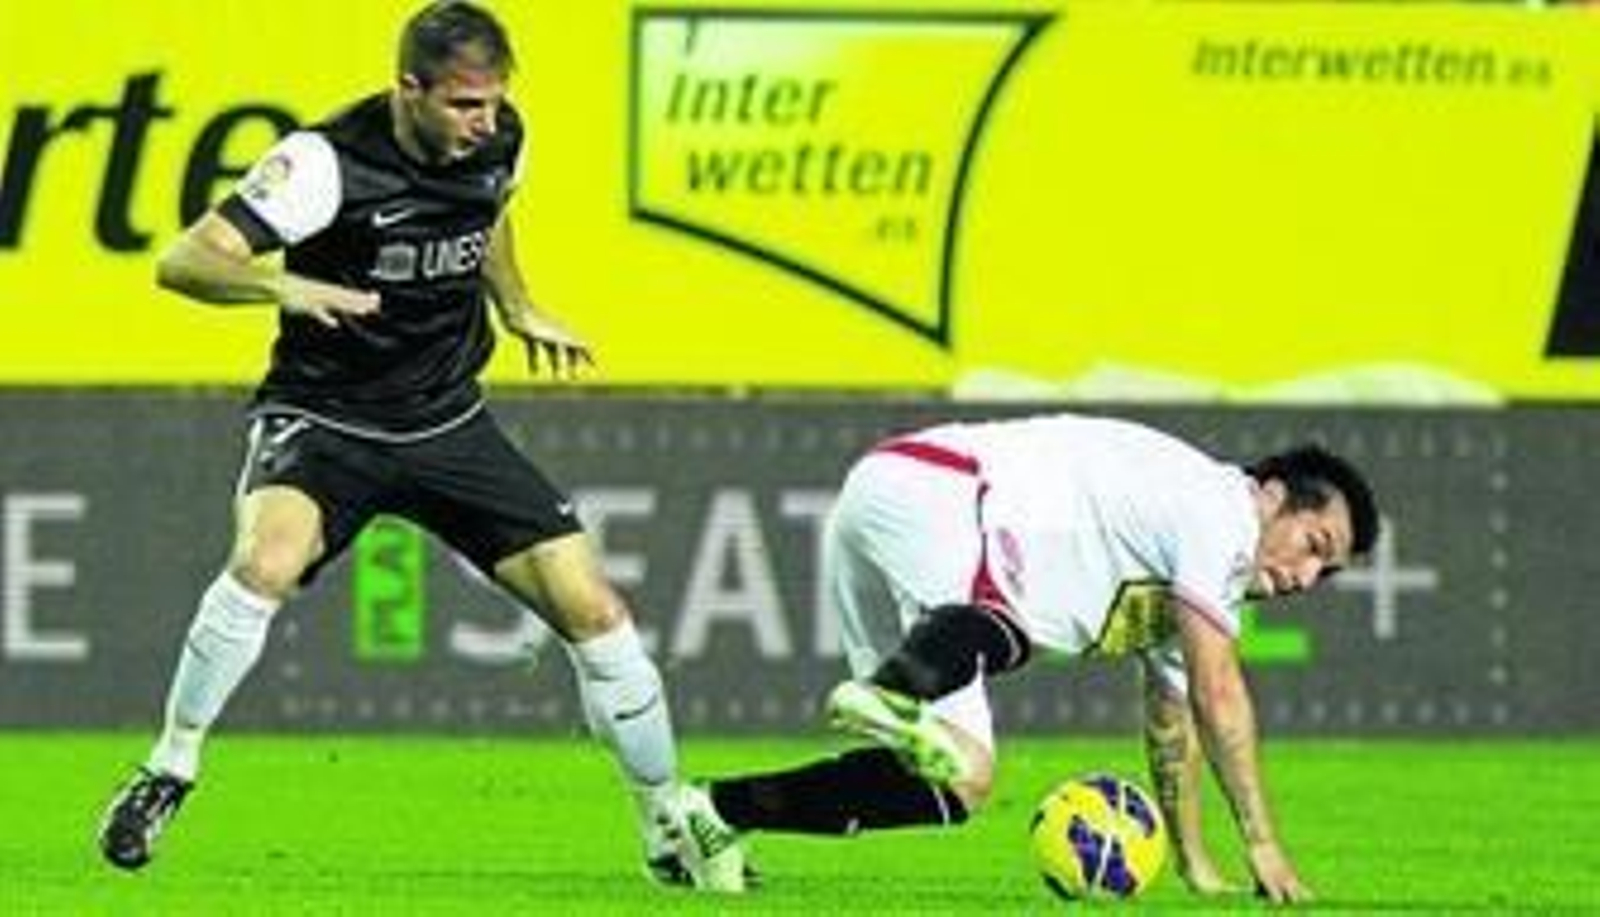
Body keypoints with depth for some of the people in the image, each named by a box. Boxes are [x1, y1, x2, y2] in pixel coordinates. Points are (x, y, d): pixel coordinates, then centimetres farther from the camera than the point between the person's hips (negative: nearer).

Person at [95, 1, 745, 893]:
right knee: (266, 561, -34)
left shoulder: (498, 138, -4)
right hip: (323, 418, -5)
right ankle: (169, 772, -12)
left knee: (592, 607, -4)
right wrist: (283, 285, -44)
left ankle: (673, 827, 15)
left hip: (449, 420, 5)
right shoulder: (330, 160, -22)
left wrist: (518, 309, 12)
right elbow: (182, 262, -27)